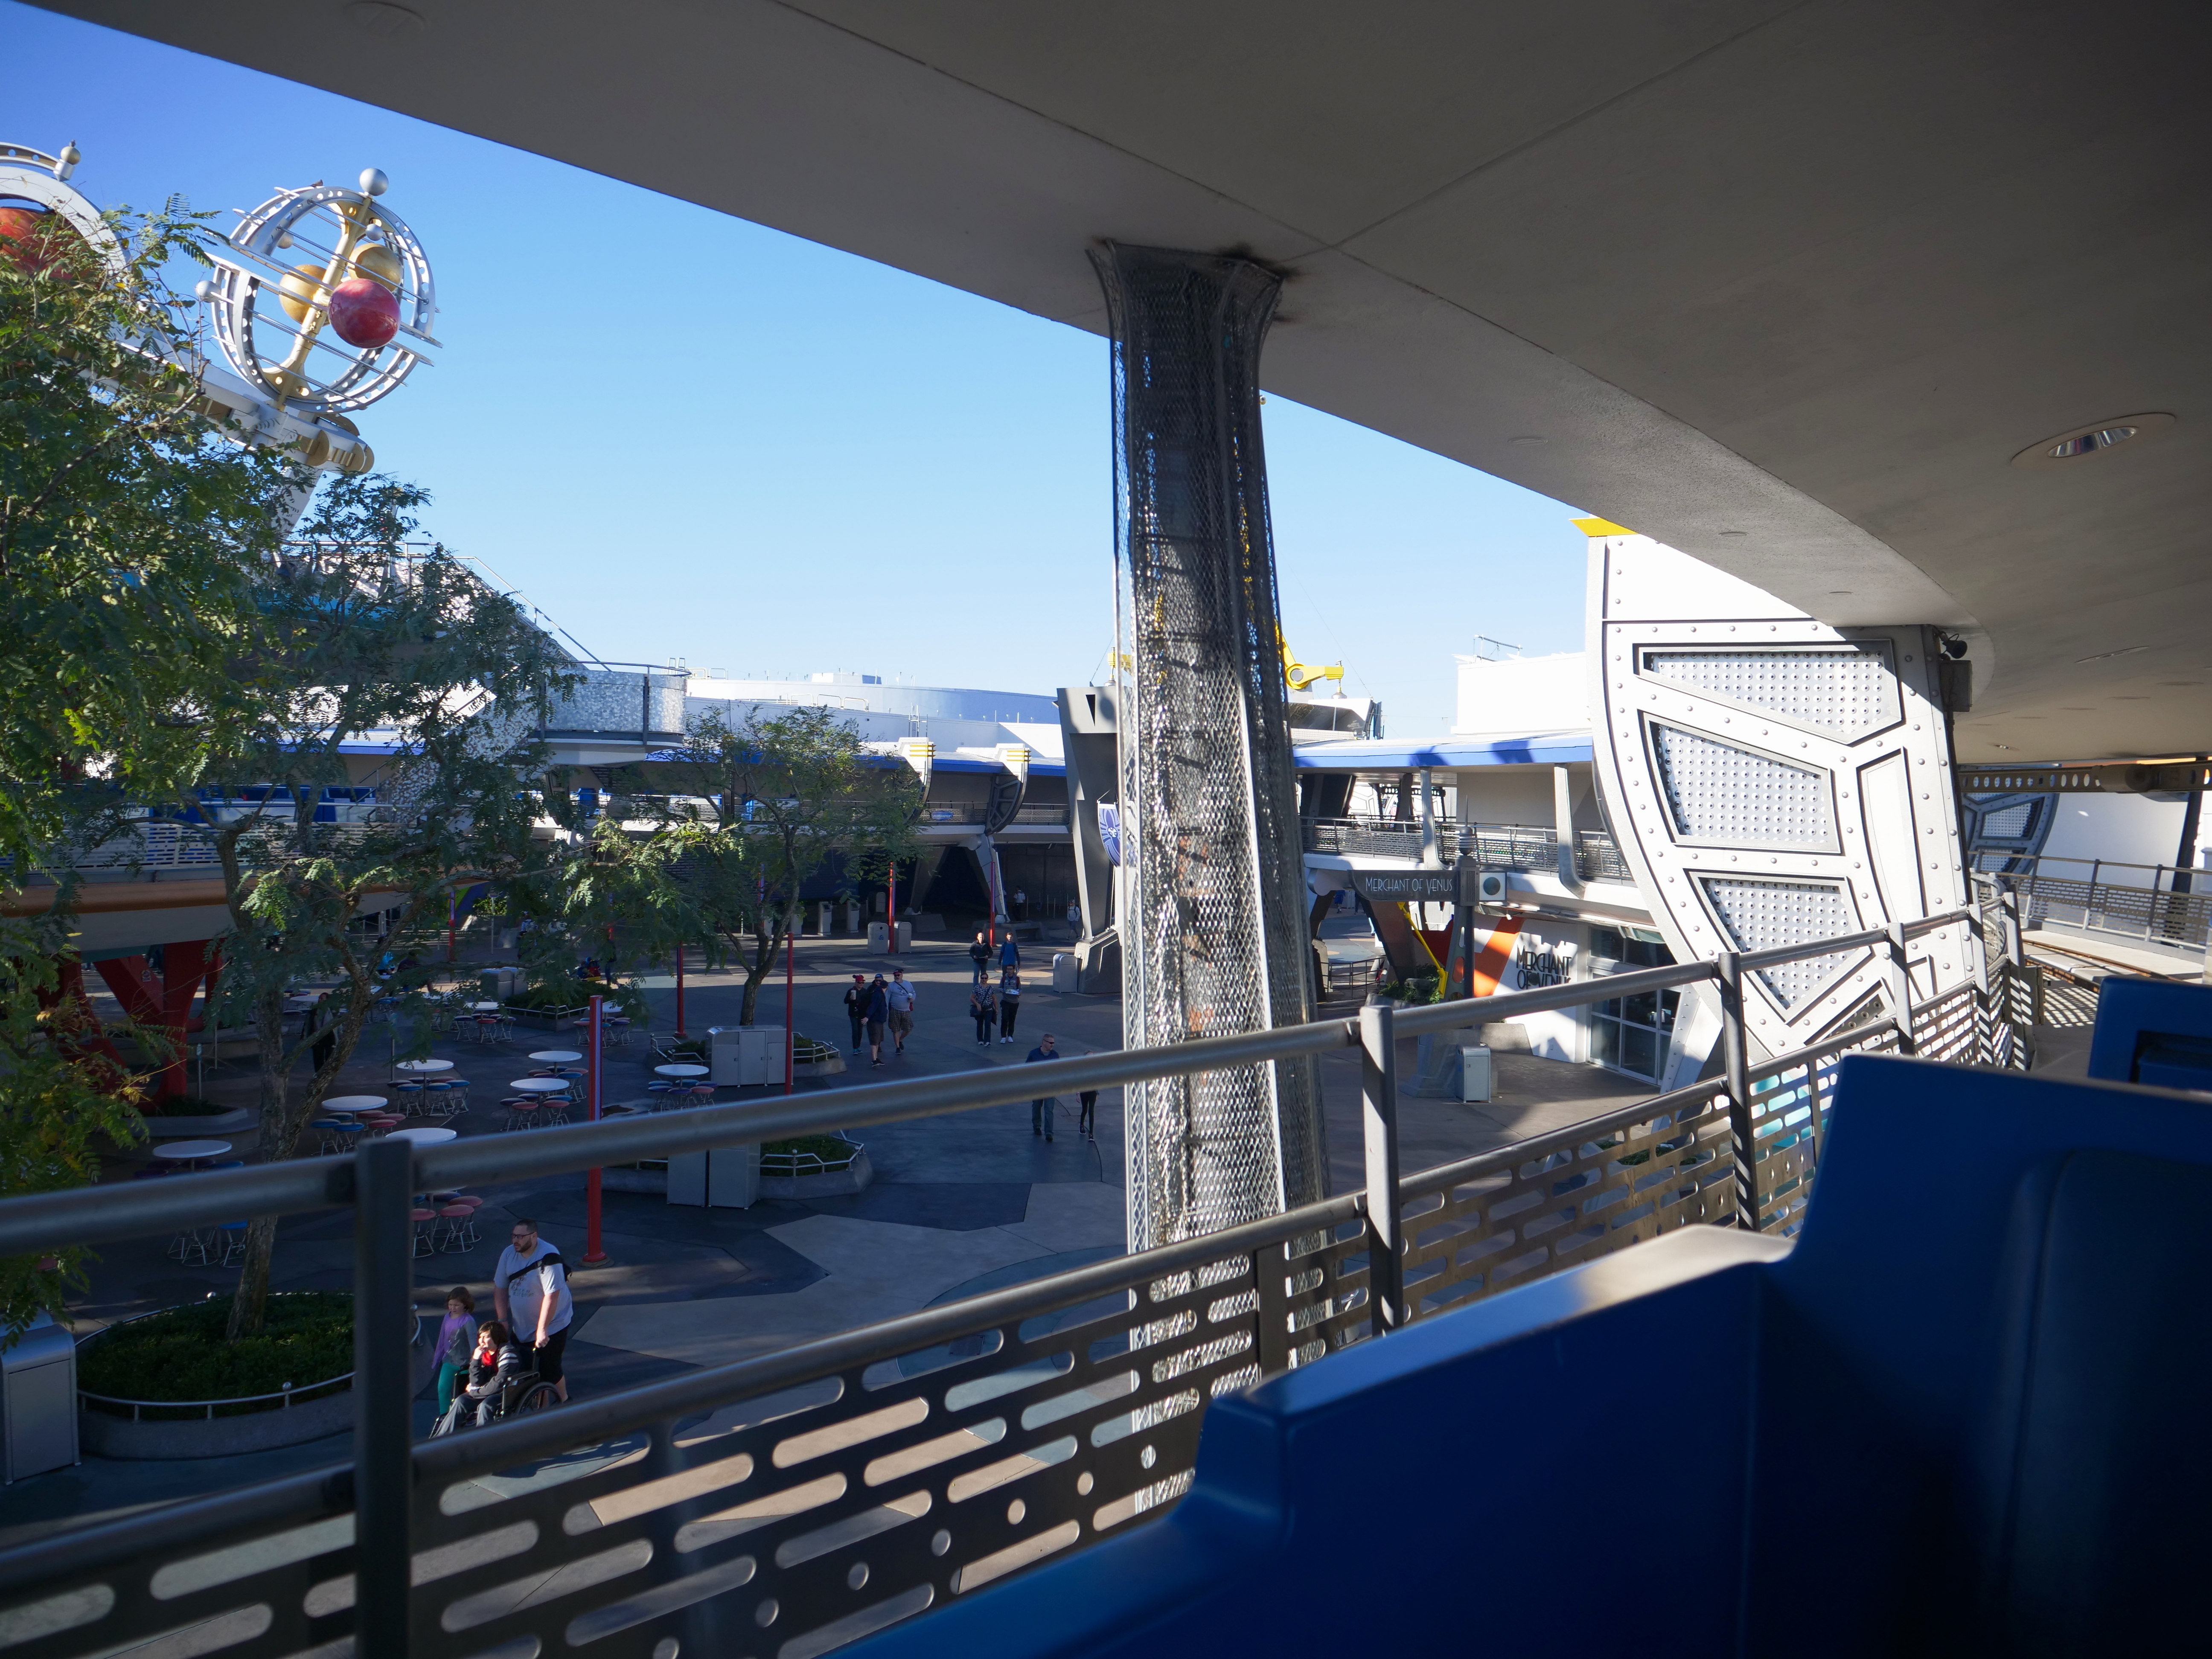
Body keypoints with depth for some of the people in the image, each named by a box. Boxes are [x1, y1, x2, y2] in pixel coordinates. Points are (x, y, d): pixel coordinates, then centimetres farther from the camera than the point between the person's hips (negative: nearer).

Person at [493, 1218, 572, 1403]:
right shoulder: (509, 1254, -4)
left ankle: (564, 1404, 21)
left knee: (549, 1370, -1)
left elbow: (552, 1295, -28)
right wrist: (503, 1320, 0)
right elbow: (500, 1287, 4)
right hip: (521, 1326, 6)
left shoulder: (548, 1258, -26)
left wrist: (542, 1329, -28)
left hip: (551, 1326, -6)